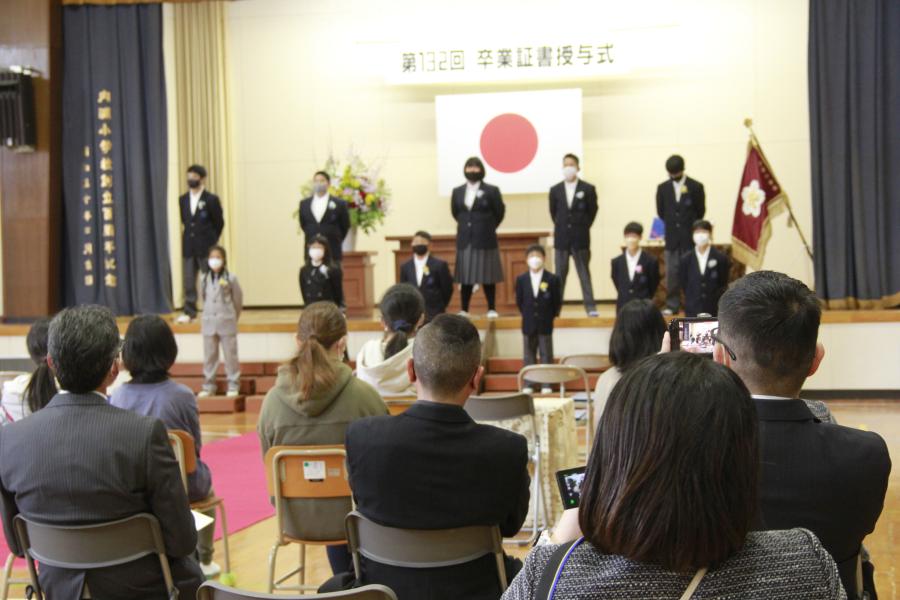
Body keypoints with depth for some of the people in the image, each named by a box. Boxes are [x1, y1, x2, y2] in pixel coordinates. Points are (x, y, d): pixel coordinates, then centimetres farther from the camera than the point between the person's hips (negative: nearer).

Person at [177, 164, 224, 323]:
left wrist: (211, 241, 4)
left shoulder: (211, 199, -6)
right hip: (188, 247, 4)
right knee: (188, 281, 3)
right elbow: (184, 221, 17)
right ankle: (190, 312, 10)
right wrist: (188, 237, 8)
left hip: (205, 247, -4)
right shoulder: (183, 200, 9)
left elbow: (219, 223, 0)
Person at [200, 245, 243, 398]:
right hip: (208, 323, 3)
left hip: (227, 323, -3)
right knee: (209, 356, 8)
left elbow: (238, 300, 4)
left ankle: (233, 386, 9)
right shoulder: (204, 278, 5)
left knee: (230, 355, 1)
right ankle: (208, 386, 16)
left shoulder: (231, 278, -5)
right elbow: (204, 299, 13)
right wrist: (205, 319, 13)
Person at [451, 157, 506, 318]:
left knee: (488, 275, 1)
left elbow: (499, 212, 3)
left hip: (485, 239, -3)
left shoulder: (491, 191, -4)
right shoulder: (458, 191, 6)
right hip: (465, 240, 3)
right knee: (465, 276, 3)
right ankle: (464, 310, 9)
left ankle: (492, 309, 9)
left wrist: (489, 228, 10)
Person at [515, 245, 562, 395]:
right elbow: (519, 301, 7)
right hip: (528, 324, 2)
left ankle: (547, 384, 9)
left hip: (545, 324, -2)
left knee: (546, 355, 4)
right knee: (528, 355, 7)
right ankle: (528, 384, 12)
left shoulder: (552, 279, -5)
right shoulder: (521, 279, 1)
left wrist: (550, 316, -1)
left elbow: (557, 302, -1)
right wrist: (527, 315, 5)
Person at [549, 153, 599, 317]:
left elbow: (592, 211, 5)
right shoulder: (555, 190, 5)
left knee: (584, 273, 1)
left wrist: (583, 228, 4)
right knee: (560, 274, 6)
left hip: (581, 238, -2)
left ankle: (590, 307, 1)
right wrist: (561, 227, 11)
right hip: (561, 238, 2)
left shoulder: (588, 189, -2)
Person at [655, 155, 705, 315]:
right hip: (671, 237, 2)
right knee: (671, 273, 1)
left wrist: (691, 228, 9)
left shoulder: (696, 187, -2)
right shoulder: (662, 188, 6)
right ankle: (672, 305, 6)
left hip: (690, 237, -2)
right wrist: (671, 225, 11)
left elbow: (700, 211, 4)